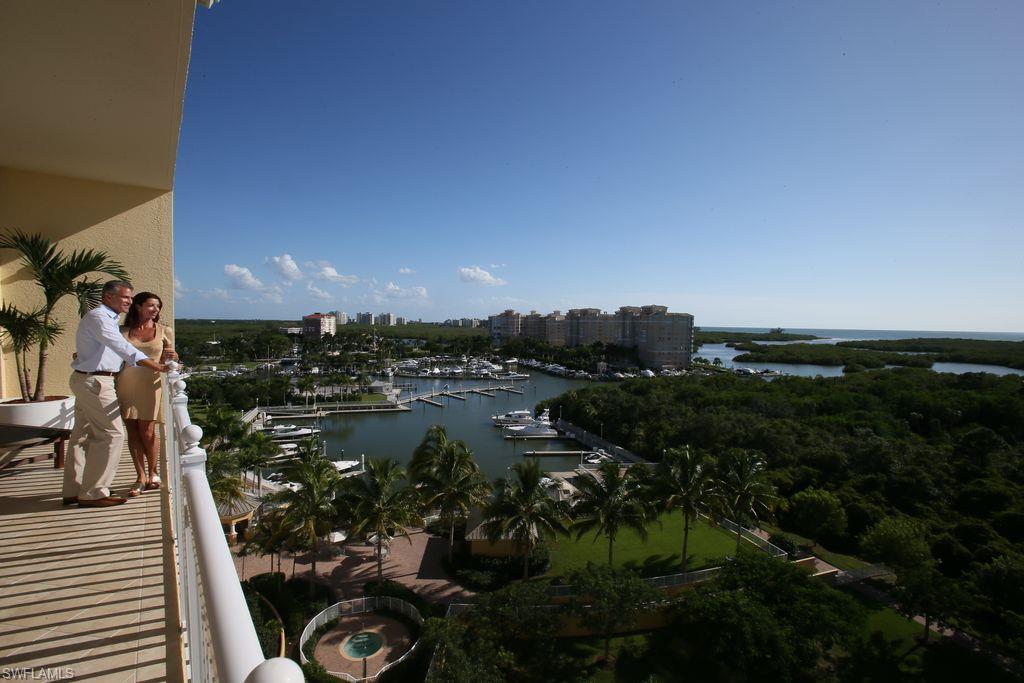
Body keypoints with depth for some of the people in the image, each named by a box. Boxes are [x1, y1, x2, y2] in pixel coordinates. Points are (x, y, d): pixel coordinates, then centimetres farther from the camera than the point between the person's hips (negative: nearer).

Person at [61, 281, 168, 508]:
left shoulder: (109, 319, 18)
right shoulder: (98, 317, -15)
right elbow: (123, 348, -27)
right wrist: (156, 366, -35)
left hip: (86, 381, 11)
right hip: (95, 381, -11)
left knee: (83, 435, 14)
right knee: (111, 434, -9)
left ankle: (73, 491, 24)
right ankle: (93, 494, -2)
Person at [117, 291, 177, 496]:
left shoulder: (164, 331, 7)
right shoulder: (123, 331, 9)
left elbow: (168, 363, 10)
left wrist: (172, 359, -12)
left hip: (151, 384, -1)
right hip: (126, 384, 2)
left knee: (147, 431, -3)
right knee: (132, 431, 2)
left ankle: (153, 474, 16)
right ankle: (141, 477, 11)